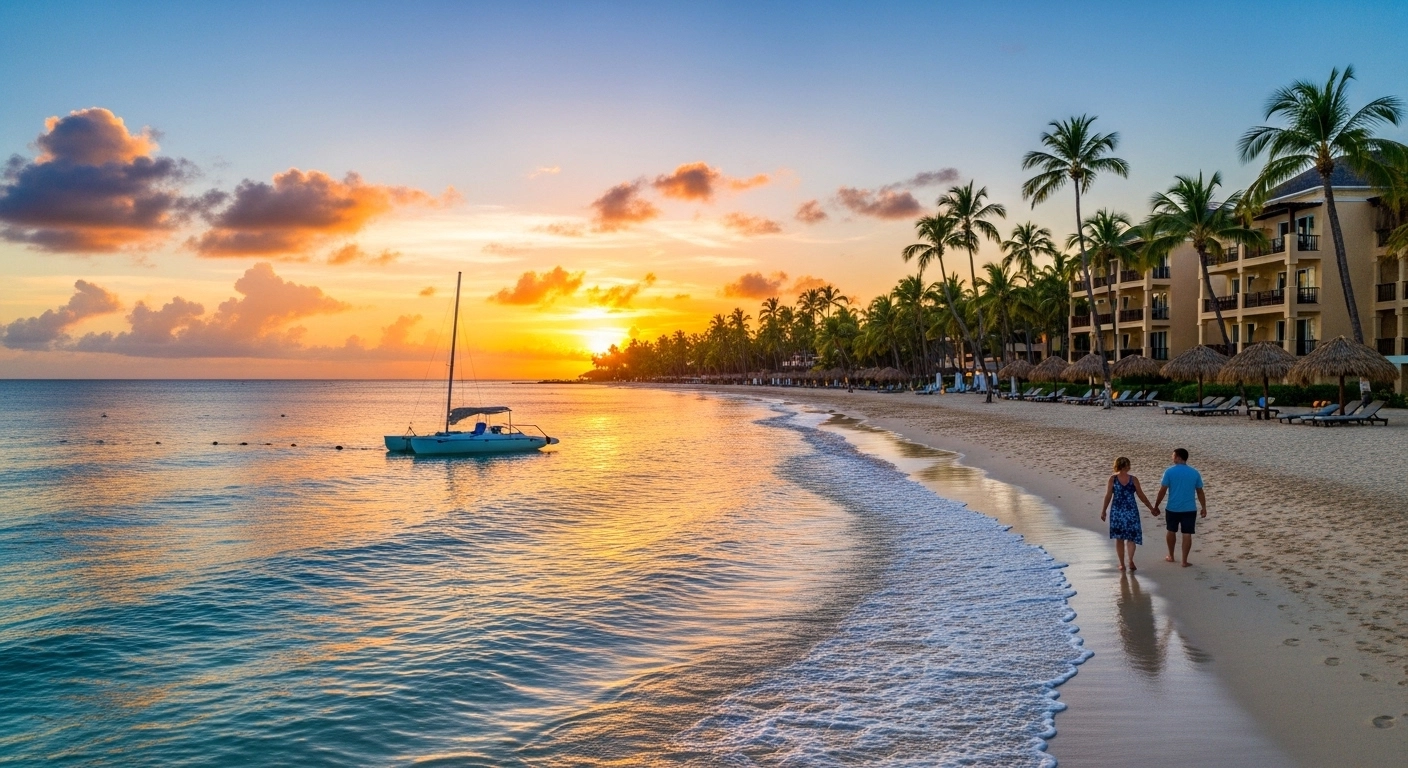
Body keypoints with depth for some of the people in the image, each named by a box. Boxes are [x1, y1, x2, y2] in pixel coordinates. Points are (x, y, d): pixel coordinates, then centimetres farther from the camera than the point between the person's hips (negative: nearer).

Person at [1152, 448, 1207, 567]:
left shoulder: (1169, 472, -9)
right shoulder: (1194, 473, -1)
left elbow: (1162, 491, -8)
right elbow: (1200, 492, 5)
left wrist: (1156, 506, 0)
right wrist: (1203, 507, 16)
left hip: (1173, 508, -1)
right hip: (1189, 509, 1)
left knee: (1171, 531, 18)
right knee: (1187, 534, 4)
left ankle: (1171, 556, 30)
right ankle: (1184, 561, 6)